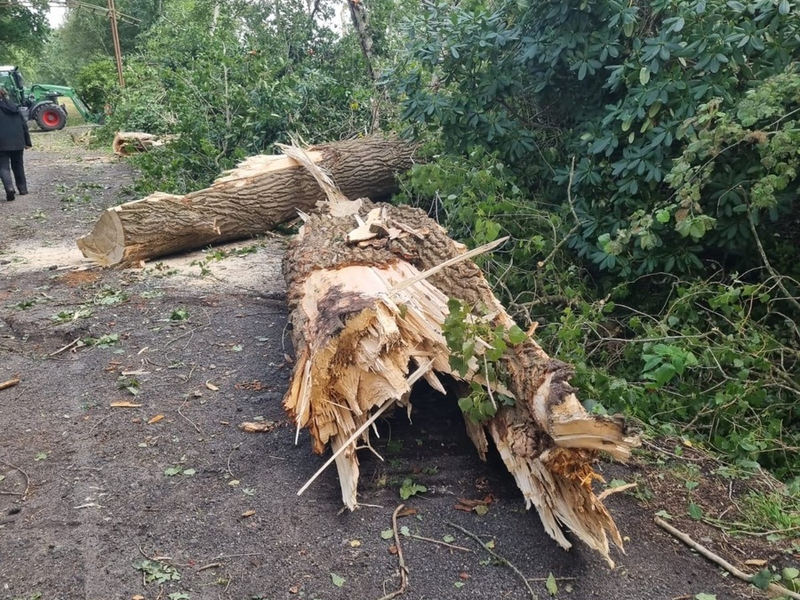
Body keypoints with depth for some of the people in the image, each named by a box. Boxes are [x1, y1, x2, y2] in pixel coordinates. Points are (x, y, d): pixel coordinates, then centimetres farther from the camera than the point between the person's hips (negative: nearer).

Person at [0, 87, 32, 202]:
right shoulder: (15, 107, 9)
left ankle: (9, 188, -22)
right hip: (18, 142, 5)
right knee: (18, 165, 19)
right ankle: (23, 189, 21)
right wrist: (27, 142, 16)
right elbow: (24, 125, 10)